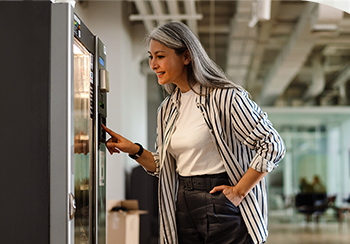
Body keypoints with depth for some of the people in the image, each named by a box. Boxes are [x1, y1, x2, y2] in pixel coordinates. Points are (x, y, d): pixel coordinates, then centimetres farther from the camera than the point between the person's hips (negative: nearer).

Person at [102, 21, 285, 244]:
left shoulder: (225, 96, -11)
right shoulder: (168, 110, 11)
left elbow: (272, 146, -13)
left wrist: (239, 192, -13)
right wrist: (134, 150, 3)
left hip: (223, 209, -6)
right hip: (184, 213, 6)